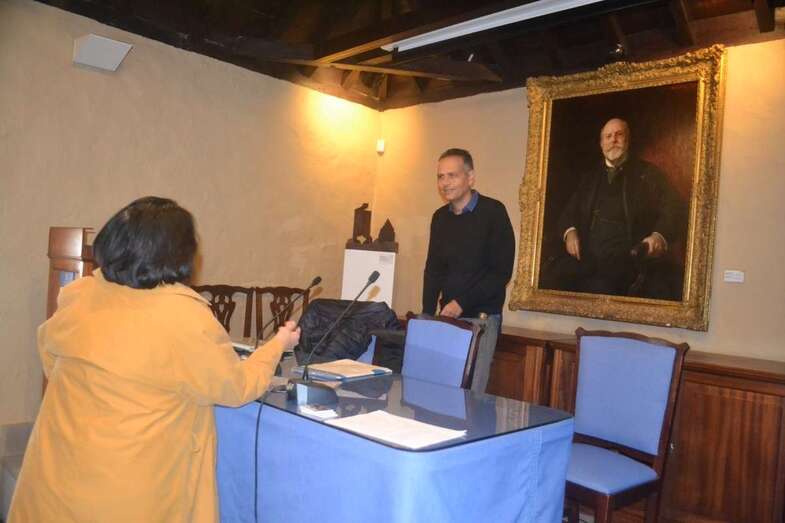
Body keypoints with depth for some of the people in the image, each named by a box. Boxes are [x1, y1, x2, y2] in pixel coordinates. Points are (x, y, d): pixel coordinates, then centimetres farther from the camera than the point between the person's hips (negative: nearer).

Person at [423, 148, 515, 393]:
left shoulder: (493, 212, -7)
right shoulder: (440, 217, 9)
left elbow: (502, 271, -11)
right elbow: (433, 270, 11)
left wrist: (462, 303, -16)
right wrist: (427, 314, 1)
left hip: (482, 317, -5)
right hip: (447, 316, 5)